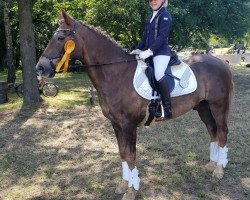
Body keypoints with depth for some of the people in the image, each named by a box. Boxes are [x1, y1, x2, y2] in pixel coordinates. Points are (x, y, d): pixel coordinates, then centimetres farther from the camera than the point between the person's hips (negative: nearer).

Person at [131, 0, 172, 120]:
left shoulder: (165, 15, -5)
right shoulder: (150, 18, 20)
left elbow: (162, 37, -16)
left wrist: (149, 51, -25)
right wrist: (137, 49, 7)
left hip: (161, 52, -9)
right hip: (149, 53, 9)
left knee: (158, 74, -32)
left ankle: (167, 110, -31)